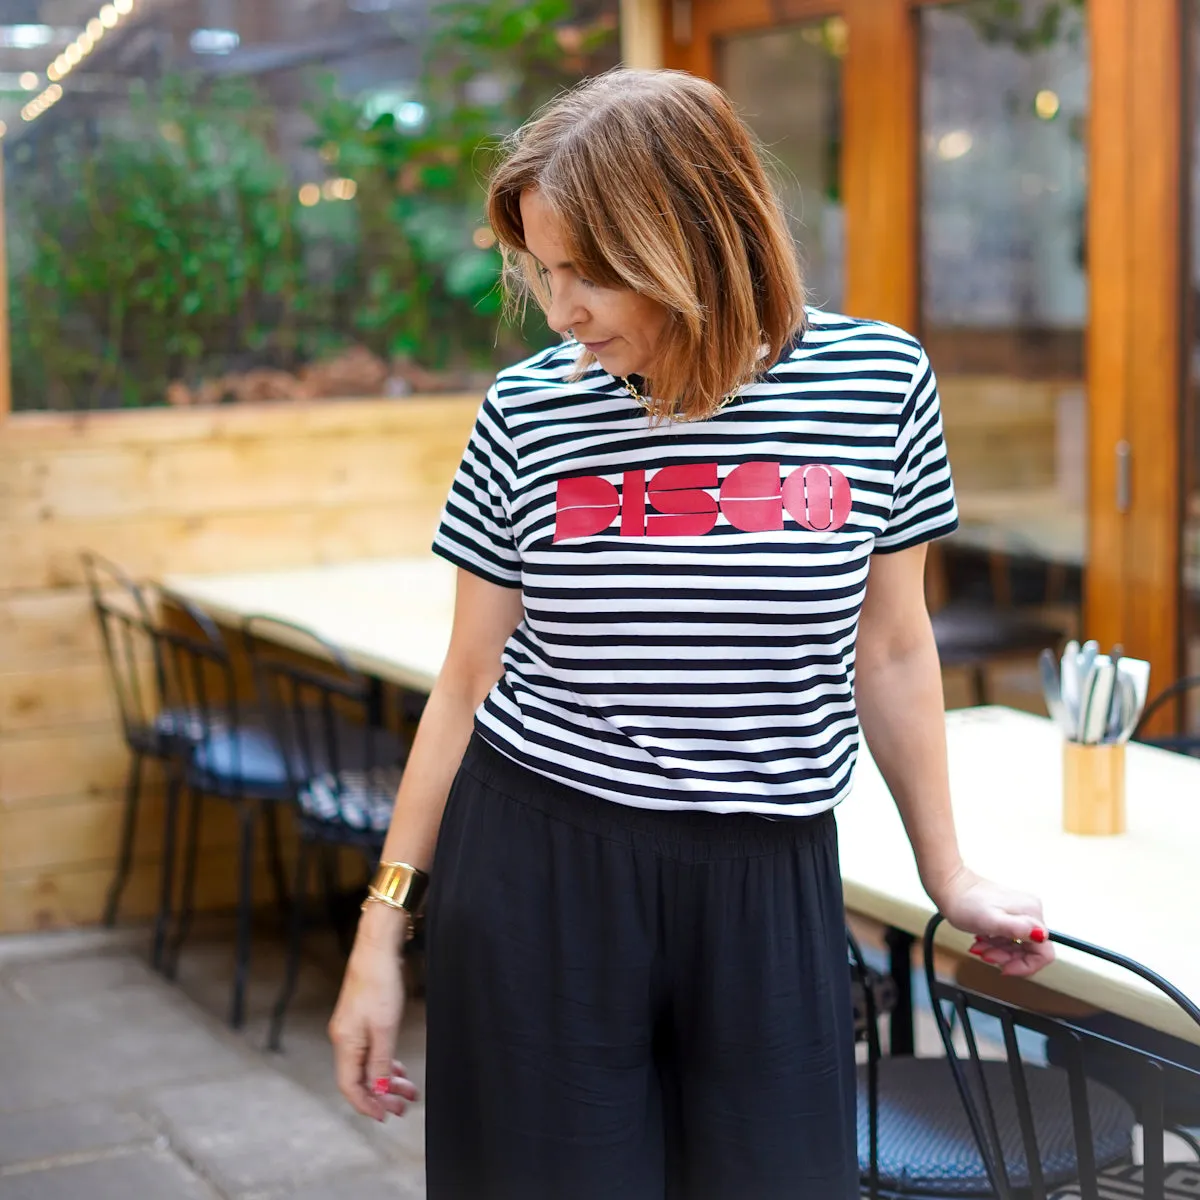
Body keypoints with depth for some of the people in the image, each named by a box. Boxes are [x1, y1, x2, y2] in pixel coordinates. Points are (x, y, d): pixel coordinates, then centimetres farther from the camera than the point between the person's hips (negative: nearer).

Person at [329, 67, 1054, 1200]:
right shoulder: (528, 412, -4)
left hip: (767, 888, 0)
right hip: (534, 870, 0)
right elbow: (468, 682, 3)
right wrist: (382, 931, 4)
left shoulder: (878, 383, -4)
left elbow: (890, 649, 7)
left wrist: (946, 873, 15)